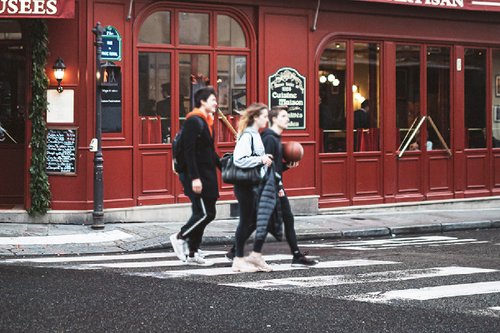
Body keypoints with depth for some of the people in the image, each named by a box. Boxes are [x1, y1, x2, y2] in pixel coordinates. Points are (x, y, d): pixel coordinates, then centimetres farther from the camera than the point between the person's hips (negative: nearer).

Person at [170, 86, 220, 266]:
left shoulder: (206, 121, 16)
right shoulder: (194, 121, -14)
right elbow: (189, 151, -20)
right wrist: (194, 178, -25)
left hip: (206, 175, 10)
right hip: (197, 176, -10)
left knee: (201, 214, 10)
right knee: (205, 213, -11)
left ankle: (192, 254, 14)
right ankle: (180, 237, 5)